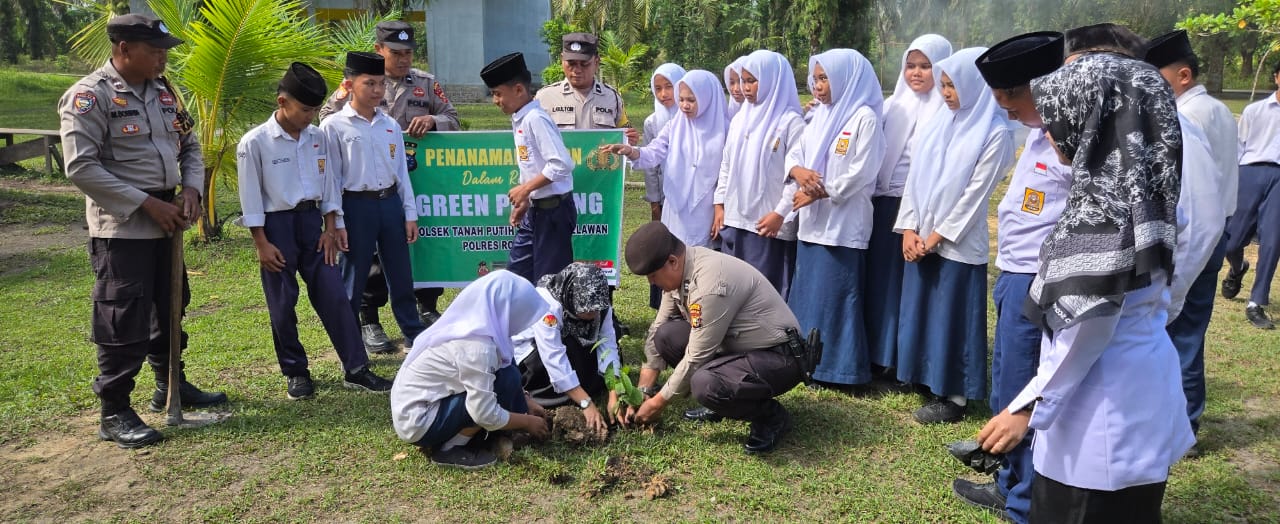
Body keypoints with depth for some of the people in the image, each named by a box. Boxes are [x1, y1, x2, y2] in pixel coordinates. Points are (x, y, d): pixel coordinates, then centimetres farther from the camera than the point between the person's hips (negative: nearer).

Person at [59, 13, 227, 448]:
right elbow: (81, 168, -18)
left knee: (169, 310, 18)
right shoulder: (89, 96, -12)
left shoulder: (163, 93, 10)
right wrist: (146, 203, -19)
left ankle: (170, 385, 35)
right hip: (121, 227, -7)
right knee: (123, 322, -3)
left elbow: (189, 146, 16)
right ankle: (114, 413, 8)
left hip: (165, 223, 8)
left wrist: (191, 189, -3)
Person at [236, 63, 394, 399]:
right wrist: (262, 244, -10)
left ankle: (356, 369, 6)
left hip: (312, 220, 4)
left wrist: (330, 228, 4)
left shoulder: (317, 137, 4)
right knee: (282, 305, 6)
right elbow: (251, 197, -9)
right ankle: (295, 373, 20)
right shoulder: (255, 142, -10)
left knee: (334, 296, 2)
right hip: (278, 224, -4)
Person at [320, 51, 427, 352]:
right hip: (357, 206, -4)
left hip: (391, 203, 4)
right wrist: (336, 223, -9)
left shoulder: (390, 125, 8)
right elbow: (331, 179, -6)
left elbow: (402, 172, 11)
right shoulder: (334, 127, -6)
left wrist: (410, 214, 8)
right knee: (353, 279, 6)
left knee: (401, 274, 13)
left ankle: (414, 334, 27)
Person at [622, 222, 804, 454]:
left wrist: (658, 402, -10)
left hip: (779, 358, -9)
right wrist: (641, 393, 2)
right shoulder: (678, 270, -3)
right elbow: (656, 333, 5)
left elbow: (696, 358, -23)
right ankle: (718, 402, 9)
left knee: (705, 384, -33)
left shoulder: (710, 282, -29)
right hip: (737, 345, 9)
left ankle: (772, 417, -5)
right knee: (667, 335, -6)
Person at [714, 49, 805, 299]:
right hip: (734, 220, 7)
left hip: (769, 224, -6)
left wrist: (780, 213, -14)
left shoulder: (791, 122, -7)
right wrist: (720, 204, 11)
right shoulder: (739, 119, 14)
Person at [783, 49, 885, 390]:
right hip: (812, 221, 8)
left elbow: (861, 173, -16)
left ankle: (838, 368, 8)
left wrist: (817, 193, -13)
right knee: (808, 293, 13)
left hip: (843, 223, -8)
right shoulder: (820, 116, 14)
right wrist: (798, 171, -12)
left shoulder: (865, 118, -9)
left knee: (835, 296, -3)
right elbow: (794, 154, 11)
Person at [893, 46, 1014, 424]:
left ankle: (954, 396, 15)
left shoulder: (995, 133, -10)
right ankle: (930, 381, 28)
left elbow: (975, 193, -13)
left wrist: (936, 236, -13)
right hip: (920, 238, 6)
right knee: (921, 311, 12)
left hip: (958, 242, -6)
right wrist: (909, 228, -3)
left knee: (953, 317, 2)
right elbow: (915, 177, 6)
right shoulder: (938, 124, 9)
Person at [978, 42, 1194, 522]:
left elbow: (1085, 328, -23)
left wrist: (1028, 407, -16)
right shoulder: (1138, 185, 4)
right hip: (1142, 391, 9)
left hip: (1104, 406, -9)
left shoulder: (1102, 205, -23)